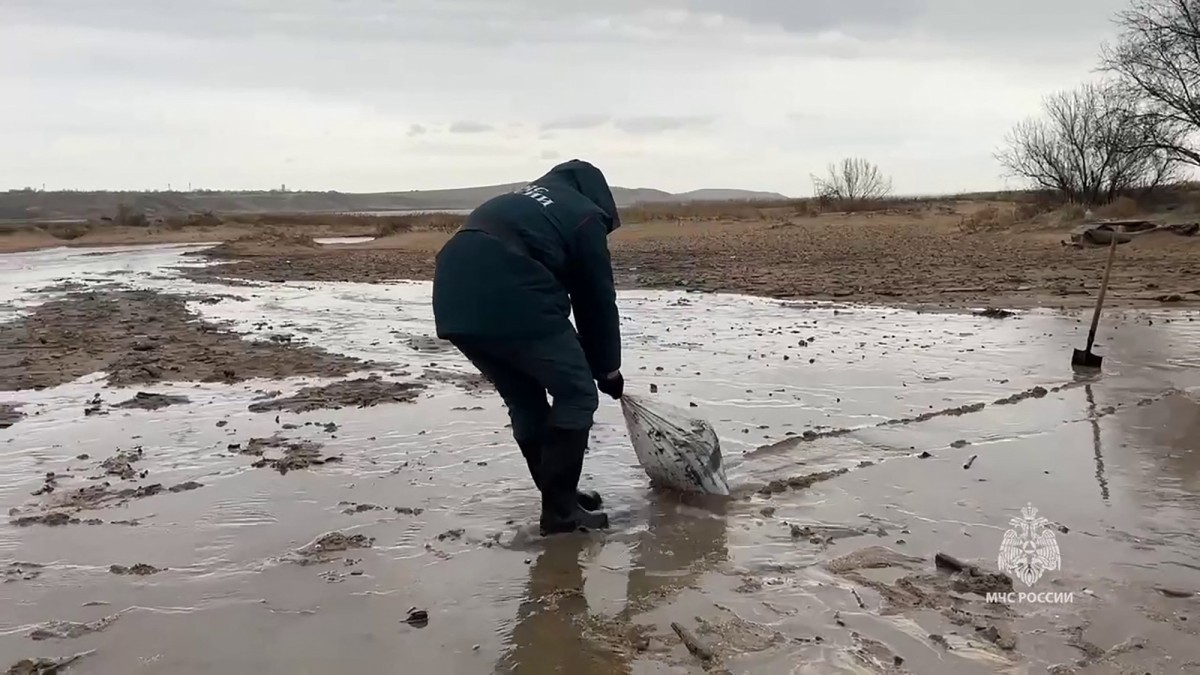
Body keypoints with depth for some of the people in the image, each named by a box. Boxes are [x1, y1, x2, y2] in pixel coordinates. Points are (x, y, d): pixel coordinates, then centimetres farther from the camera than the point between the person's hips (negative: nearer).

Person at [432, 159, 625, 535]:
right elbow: (596, 299, 13)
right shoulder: (584, 214, 14)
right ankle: (560, 509, 9)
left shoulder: (519, 202, 34)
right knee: (577, 395, 8)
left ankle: (558, 496, 30)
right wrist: (608, 368, 24)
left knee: (525, 402, 22)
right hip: (511, 303, -7)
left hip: (455, 302, 8)